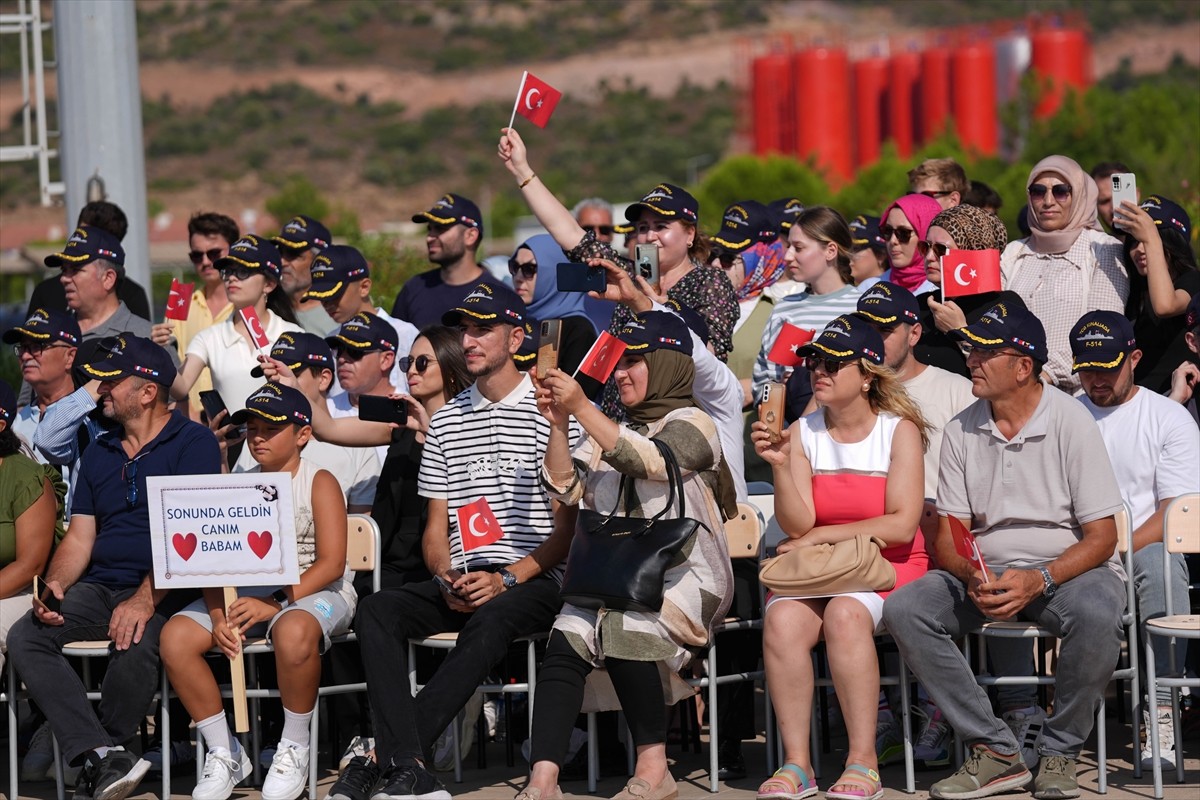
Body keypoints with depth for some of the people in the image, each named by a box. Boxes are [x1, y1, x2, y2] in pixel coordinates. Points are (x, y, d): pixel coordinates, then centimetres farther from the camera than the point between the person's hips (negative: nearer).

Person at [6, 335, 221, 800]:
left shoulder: (193, 443, -1)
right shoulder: (99, 452, 20)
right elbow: (79, 538, 18)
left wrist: (147, 598, -24)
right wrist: (54, 585, -4)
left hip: (164, 590, -6)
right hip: (99, 586, 6)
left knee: (134, 647, -37)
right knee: (24, 638, -20)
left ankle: (98, 756, -11)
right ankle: (102, 756, -31)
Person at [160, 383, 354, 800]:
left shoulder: (319, 483, -2)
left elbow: (331, 563, -13)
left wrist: (275, 604, -24)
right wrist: (218, 617, -16)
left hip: (313, 591, -5)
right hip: (246, 593, 5)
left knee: (292, 632, -41)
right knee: (176, 636, -19)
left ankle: (294, 749, -18)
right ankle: (224, 753, -6)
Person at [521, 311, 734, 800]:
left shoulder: (692, 425, 3)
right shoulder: (612, 431, 23)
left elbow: (646, 460, -17)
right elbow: (565, 488, 13)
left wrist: (581, 407, -18)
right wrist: (559, 425, -1)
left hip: (683, 579, -5)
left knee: (625, 627, -35)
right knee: (564, 641, -24)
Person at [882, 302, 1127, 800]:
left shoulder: (1071, 423, -8)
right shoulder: (961, 431, 5)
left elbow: (1101, 537, -10)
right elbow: (948, 535, 5)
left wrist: (1039, 581, -27)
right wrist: (972, 577, -19)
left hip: (1068, 568, -4)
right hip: (985, 570, 4)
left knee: (1095, 613, -38)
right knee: (904, 609, -22)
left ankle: (1059, 753, -16)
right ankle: (996, 753, -17)